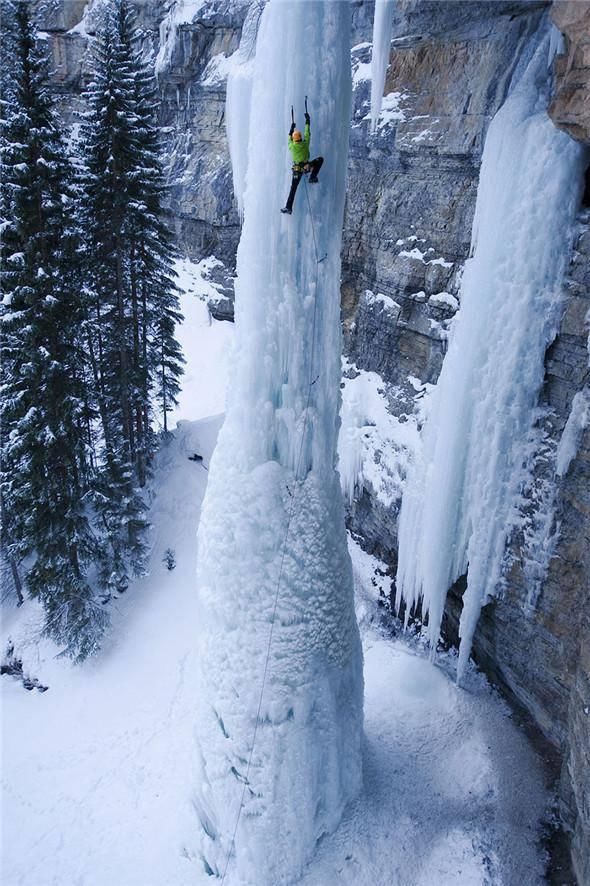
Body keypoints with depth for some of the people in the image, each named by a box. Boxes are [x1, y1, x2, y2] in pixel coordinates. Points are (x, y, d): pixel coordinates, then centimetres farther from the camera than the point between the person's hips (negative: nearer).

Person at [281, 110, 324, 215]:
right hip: (306, 167, -1)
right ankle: (312, 177, 11)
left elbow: (290, 138, 18)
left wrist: (292, 128, 30)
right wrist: (307, 121, 20)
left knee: (293, 189, 6)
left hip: (297, 170, 1)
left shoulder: (291, 146, -4)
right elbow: (307, 133, 7)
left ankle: (289, 208, 0)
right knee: (320, 159, 18)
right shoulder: (305, 143, -7)